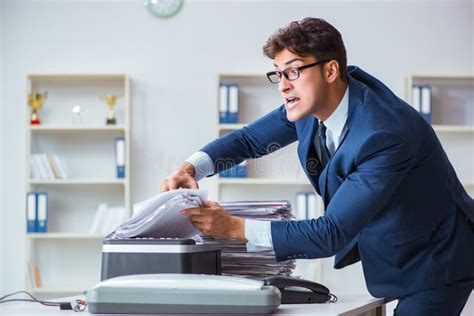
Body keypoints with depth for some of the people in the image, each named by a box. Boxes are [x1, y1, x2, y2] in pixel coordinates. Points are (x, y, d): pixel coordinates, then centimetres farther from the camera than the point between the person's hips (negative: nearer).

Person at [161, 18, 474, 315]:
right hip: (380, 254, 8)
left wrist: (234, 227, -35)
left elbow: (331, 234, -34)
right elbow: (248, 139, 5)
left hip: (434, 261, -7)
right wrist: (190, 169, -14)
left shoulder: (386, 135, -34)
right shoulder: (313, 100, -10)